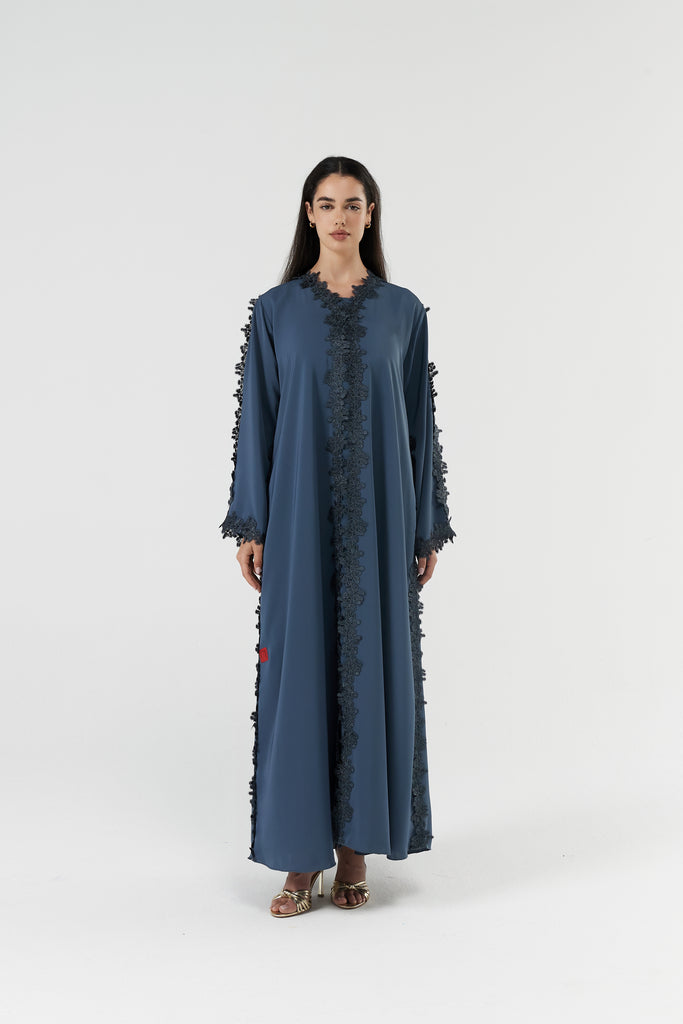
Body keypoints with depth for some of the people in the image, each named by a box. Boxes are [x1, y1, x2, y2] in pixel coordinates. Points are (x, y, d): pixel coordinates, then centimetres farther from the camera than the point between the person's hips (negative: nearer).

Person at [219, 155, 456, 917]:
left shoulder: (403, 311, 6)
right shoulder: (274, 310, 4)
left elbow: (420, 421, 6)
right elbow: (256, 419, 2)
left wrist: (428, 527, 3)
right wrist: (249, 526, -3)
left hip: (378, 516, 1)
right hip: (301, 514, -1)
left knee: (371, 668, 4)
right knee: (299, 668, 0)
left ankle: (355, 843, 18)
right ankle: (302, 853, 12)